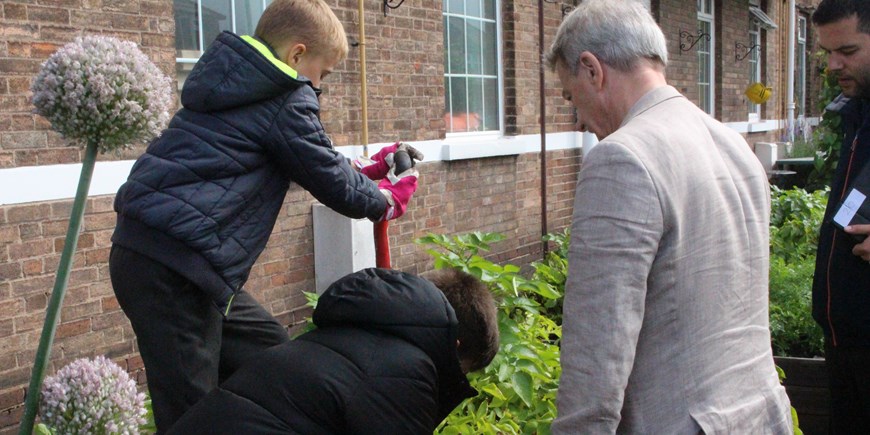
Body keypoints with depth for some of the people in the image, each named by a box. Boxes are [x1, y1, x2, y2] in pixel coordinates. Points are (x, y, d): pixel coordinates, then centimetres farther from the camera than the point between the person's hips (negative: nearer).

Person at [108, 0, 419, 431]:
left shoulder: (233, 82, 19)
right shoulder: (287, 101, -8)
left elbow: (310, 163, 29)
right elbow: (330, 182, 0)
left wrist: (365, 172, 32)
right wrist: (385, 200, 17)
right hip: (173, 267, -10)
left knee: (268, 347, 18)